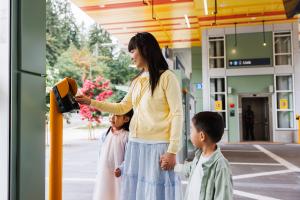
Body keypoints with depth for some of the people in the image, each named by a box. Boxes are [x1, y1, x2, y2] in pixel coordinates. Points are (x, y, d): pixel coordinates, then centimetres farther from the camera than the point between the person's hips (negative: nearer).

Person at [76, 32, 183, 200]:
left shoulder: (167, 77, -5)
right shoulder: (136, 81, 15)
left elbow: (177, 114, -9)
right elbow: (122, 108, 22)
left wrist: (172, 151, -14)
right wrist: (90, 102, 17)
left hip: (158, 146, -6)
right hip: (136, 146, 6)